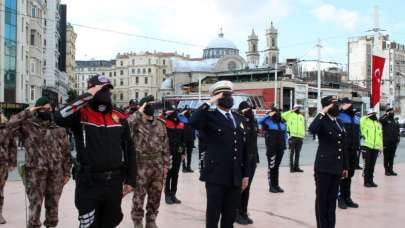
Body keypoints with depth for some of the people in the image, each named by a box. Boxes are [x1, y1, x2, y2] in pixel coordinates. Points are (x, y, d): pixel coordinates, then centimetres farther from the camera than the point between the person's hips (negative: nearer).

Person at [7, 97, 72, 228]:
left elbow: (66, 152, 11)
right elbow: (10, 125, -19)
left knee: (53, 205, 12)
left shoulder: (59, 128, 9)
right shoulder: (28, 125, 0)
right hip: (35, 172, -3)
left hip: (56, 172, 3)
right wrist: (27, 113, -14)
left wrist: (67, 172, 7)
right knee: (35, 205, 0)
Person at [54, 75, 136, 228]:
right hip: (88, 183, -4)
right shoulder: (81, 115, -6)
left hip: (114, 182, 4)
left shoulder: (119, 118, 7)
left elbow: (129, 150, 12)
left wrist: (130, 179, 9)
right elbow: (60, 118, -29)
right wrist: (87, 96, -23)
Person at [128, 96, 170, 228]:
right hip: (141, 165, -5)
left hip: (158, 165, 5)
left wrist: (166, 164, 7)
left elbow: (165, 145, 12)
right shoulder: (136, 122, -6)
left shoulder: (160, 124, 8)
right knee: (139, 196, 4)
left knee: (155, 196, 12)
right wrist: (139, 112, -23)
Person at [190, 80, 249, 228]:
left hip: (235, 177, 5)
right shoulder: (210, 117, -4)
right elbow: (193, 122, -28)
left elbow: (243, 149, 15)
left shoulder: (239, 119, 14)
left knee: (230, 215, 12)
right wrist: (209, 102, -20)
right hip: (216, 175, -5)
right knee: (213, 214, 3)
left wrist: (245, 174, 12)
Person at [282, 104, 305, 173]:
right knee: (292, 153, -2)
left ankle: (296, 167, 15)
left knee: (297, 153, 9)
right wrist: (292, 111, -13)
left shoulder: (301, 117, 19)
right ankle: (291, 167, 1)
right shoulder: (290, 115, 2)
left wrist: (303, 135, 12)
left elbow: (303, 127, 22)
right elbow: (283, 115, -17)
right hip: (292, 136, -5)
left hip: (300, 137, 5)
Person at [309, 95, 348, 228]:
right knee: (322, 198, 3)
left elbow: (342, 146, 16)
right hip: (324, 167, -7)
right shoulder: (323, 121, -8)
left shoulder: (339, 122, 13)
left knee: (332, 198, 13)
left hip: (337, 167, 7)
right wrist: (323, 112, -26)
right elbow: (312, 129, -33)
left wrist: (345, 166, 15)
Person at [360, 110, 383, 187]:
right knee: (367, 165, -1)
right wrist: (368, 116, -14)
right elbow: (361, 120, -26)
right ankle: (366, 181, 5)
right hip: (367, 147, -5)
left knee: (372, 165, 10)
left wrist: (381, 147, 14)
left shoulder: (378, 124, 18)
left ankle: (371, 181, 17)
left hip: (375, 147, 5)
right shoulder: (366, 121, 0)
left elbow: (380, 136, 19)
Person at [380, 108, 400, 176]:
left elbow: (398, 131, 20)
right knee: (386, 157, 2)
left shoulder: (395, 121, 16)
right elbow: (380, 120, -29)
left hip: (394, 142, 6)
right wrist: (386, 114, -18)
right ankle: (387, 170, 8)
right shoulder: (385, 120, -4)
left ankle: (391, 170, 18)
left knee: (392, 157, 10)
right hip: (386, 142, -6)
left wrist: (398, 139, 10)